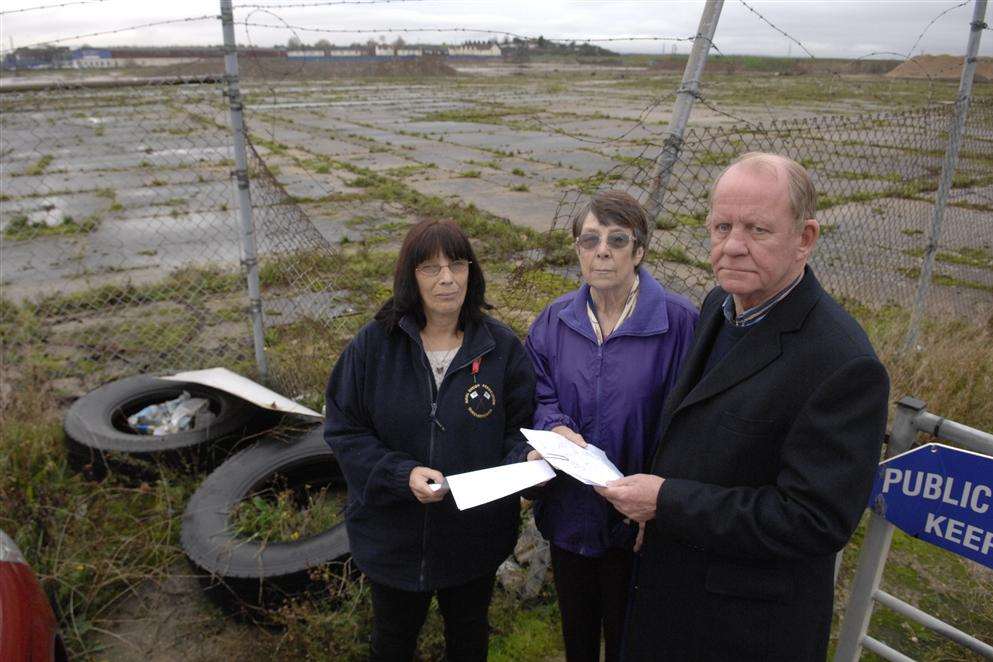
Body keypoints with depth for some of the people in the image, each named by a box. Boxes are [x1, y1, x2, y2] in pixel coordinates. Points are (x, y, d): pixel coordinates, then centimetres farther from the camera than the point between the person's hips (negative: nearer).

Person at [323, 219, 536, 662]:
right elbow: (344, 431, -12)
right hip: (393, 533, 0)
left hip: (476, 534, 1)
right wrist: (402, 474, -26)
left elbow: (520, 428, -4)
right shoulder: (373, 345, -14)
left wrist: (522, 464, -26)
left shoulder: (501, 346, -11)